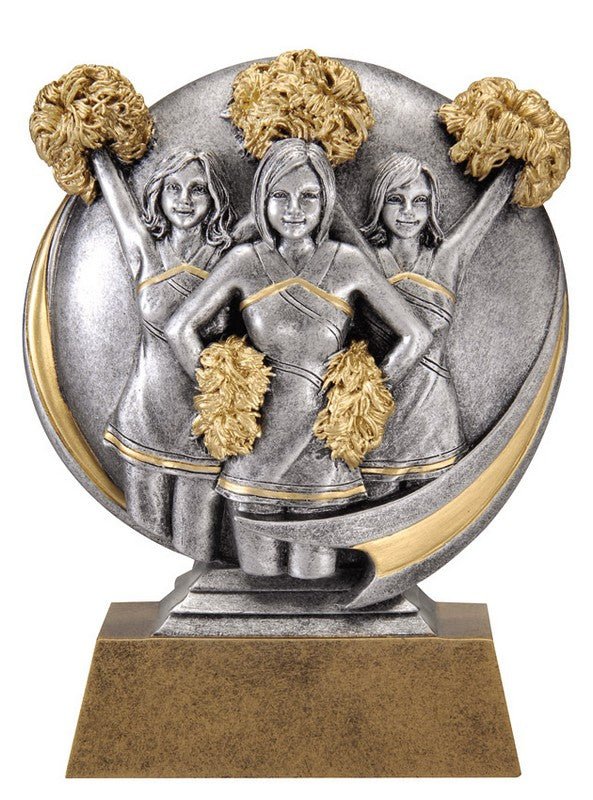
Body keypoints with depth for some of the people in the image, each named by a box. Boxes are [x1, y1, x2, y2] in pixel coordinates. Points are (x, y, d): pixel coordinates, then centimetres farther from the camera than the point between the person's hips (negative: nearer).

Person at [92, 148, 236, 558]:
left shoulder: (230, 260, -4)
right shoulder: (145, 251, -2)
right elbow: (109, 176, 6)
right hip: (146, 416, 1)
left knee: (197, 547, 9)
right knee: (146, 533, 14)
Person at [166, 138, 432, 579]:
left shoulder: (348, 262, -4)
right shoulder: (245, 262, -2)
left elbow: (416, 337, -1)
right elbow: (180, 328, 4)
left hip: (323, 445, 0)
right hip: (256, 446, 1)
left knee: (314, 576, 11)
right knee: (258, 576, 13)